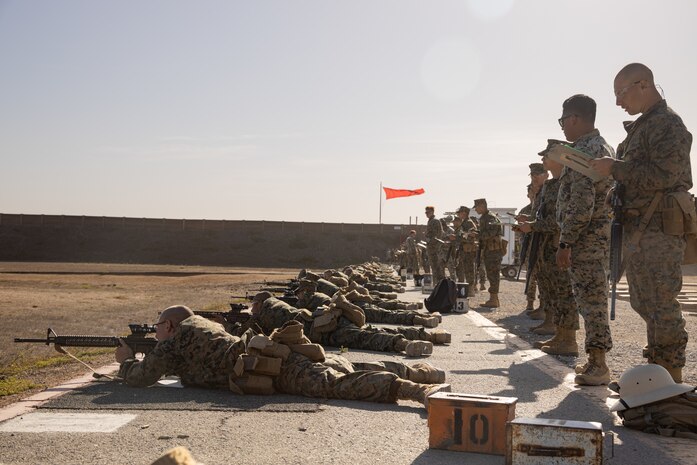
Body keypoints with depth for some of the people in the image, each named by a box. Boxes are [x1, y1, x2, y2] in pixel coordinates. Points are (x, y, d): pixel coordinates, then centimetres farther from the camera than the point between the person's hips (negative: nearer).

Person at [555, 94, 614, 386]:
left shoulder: (582, 153, -16)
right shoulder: (604, 148, 17)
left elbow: (580, 206, -23)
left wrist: (564, 244, -18)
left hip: (585, 239, -10)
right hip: (602, 235, 10)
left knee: (590, 300, -6)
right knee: (592, 299, 15)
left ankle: (598, 365, -1)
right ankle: (596, 360, 22)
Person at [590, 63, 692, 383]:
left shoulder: (667, 123, -10)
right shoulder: (641, 127, 20)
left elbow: (663, 175, -22)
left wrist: (615, 168, -15)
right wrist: (610, 171, 9)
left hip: (658, 227, -10)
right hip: (638, 227, 10)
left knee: (660, 303, -8)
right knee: (645, 303, 14)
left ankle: (673, 380, -2)